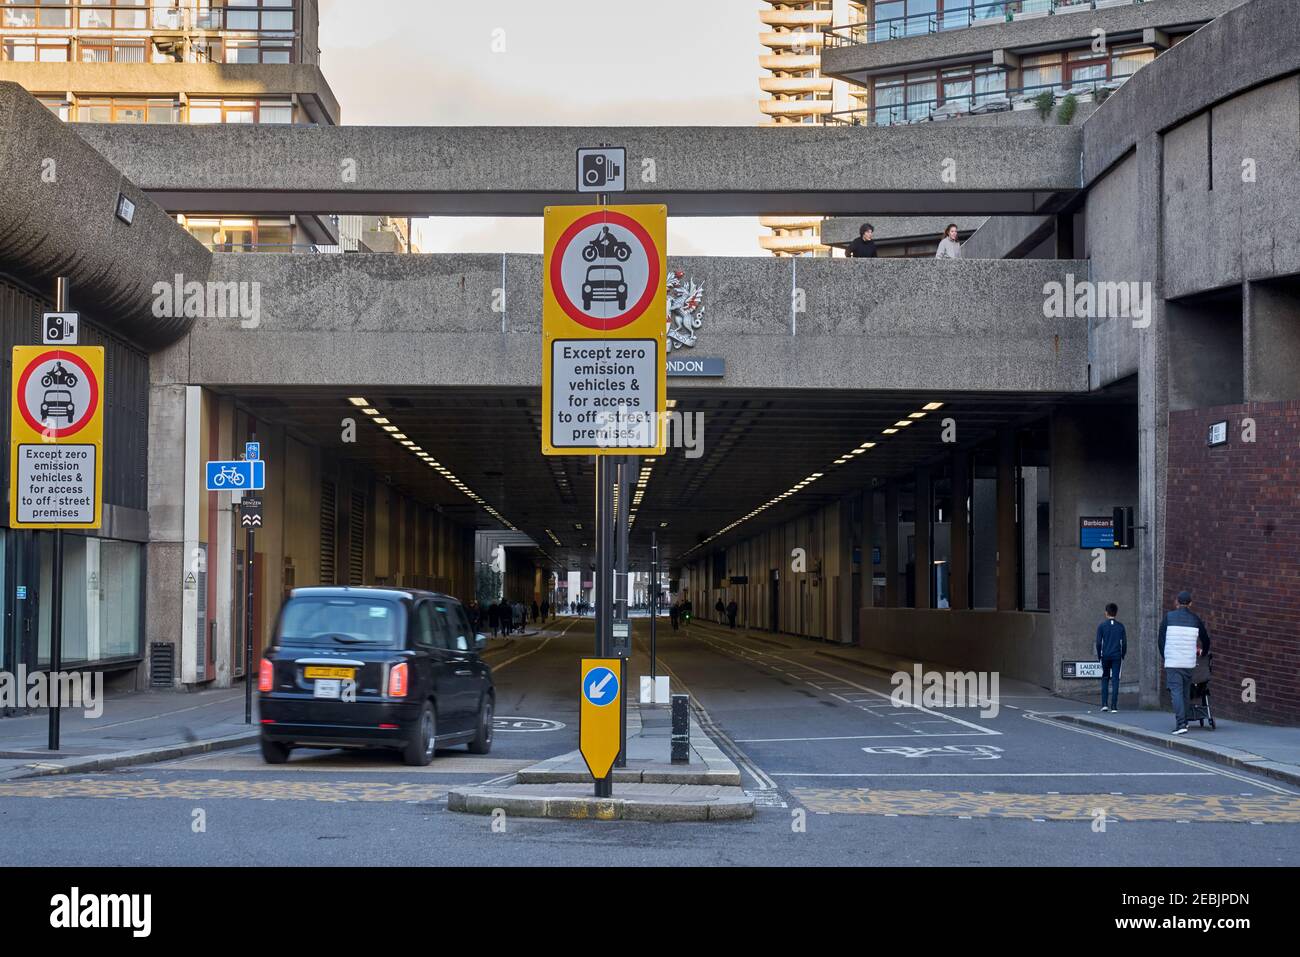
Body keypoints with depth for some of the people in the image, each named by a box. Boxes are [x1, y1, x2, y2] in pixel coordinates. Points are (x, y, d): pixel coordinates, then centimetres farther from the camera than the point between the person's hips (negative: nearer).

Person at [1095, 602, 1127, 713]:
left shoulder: (1102, 626, -1)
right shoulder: (1120, 626, 3)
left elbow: (1098, 642, -3)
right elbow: (1124, 643, 2)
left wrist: (1099, 655, 7)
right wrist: (1123, 655, 13)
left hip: (1105, 656, 0)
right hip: (1116, 656, 0)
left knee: (1105, 679, 11)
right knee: (1115, 680, 0)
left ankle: (1104, 704, 3)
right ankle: (1114, 706, -4)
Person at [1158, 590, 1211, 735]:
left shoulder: (1168, 617, 0)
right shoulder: (1195, 619, 7)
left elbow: (1161, 640, 1)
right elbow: (1206, 640, 18)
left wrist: (1165, 657, 14)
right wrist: (1203, 653, 37)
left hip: (1172, 662, -3)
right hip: (1189, 662, 3)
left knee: (1176, 692, -7)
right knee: (1186, 692, 16)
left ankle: (1181, 724, -17)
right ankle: (1184, 721, 21)